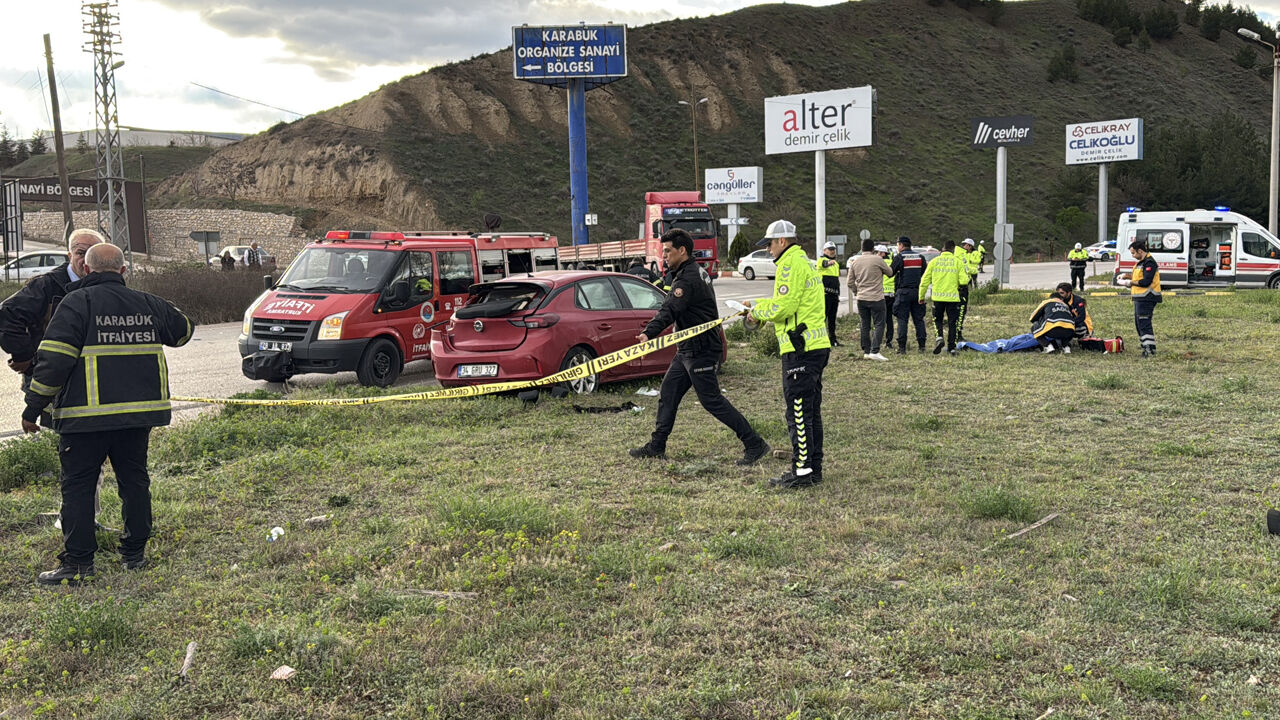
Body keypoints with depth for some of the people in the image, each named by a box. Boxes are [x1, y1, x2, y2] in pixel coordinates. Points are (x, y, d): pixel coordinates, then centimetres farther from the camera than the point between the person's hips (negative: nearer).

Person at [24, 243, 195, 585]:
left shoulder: (77, 303, -7)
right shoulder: (148, 304, 8)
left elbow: (54, 360, -13)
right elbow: (183, 329, 27)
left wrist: (33, 407, -6)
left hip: (87, 414, -4)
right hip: (139, 412, 5)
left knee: (77, 486, 4)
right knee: (134, 479, 15)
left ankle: (77, 563, 5)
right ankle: (135, 552, 20)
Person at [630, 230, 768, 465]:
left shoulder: (687, 280, -20)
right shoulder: (697, 271, 13)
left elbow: (669, 310, -35)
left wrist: (649, 333, -46)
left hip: (700, 350, -10)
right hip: (687, 350, 10)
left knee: (711, 400, -6)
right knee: (668, 392, 12)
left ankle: (754, 444, 0)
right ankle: (656, 446, 19)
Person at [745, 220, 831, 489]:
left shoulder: (791, 264, -12)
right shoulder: (804, 262, 20)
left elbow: (784, 306, -18)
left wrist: (758, 312, -2)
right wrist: (759, 306, 17)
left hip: (801, 349, -10)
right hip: (816, 346, 11)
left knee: (798, 411, -7)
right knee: (811, 410, 14)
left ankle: (802, 471, -4)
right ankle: (814, 468, 21)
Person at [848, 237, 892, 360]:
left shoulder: (855, 262, 6)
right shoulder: (877, 260, -9)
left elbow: (850, 282, 8)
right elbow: (890, 273, 6)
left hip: (861, 299, 5)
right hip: (876, 298, -5)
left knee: (865, 326, 10)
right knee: (879, 325, -2)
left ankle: (866, 352, 13)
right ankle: (874, 351, -12)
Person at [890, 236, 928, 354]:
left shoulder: (899, 257, -6)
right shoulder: (920, 257, 9)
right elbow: (926, 275, 11)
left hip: (903, 292, -4)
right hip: (917, 291, 4)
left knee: (902, 320, -1)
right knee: (919, 319, 9)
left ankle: (902, 347, -5)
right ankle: (922, 345, 8)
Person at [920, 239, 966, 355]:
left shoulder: (934, 261, 3)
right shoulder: (958, 262, 0)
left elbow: (925, 281, 4)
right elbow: (963, 281, -7)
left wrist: (921, 296, 14)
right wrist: (967, 275, 17)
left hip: (938, 297, 1)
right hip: (953, 297, -1)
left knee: (937, 320, 15)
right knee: (952, 322, 8)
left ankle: (939, 337, -11)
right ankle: (951, 347, 7)